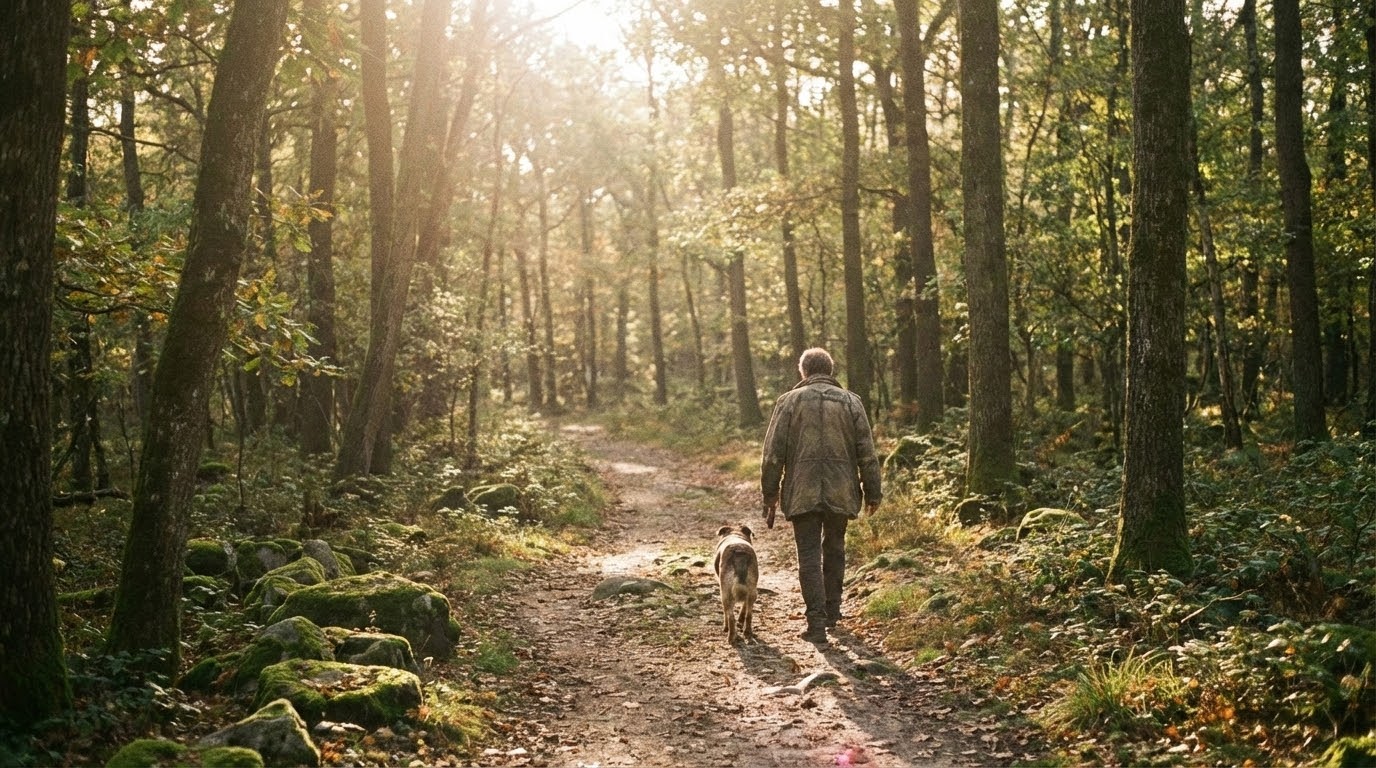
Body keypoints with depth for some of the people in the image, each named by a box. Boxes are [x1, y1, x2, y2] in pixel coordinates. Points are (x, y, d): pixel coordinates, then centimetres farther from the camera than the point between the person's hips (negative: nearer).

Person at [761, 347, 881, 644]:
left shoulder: (789, 401, -1)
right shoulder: (851, 401, 4)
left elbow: (773, 454, -2)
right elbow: (867, 453, 3)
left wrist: (770, 494, 6)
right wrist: (872, 493, 10)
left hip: (802, 494, -2)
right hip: (841, 492, 2)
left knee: (809, 556, 1)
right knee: (834, 550, 19)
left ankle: (817, 623, -5)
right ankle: (832, 612, 29)